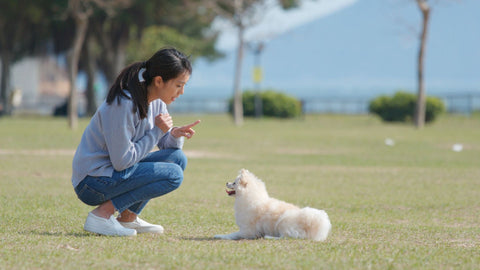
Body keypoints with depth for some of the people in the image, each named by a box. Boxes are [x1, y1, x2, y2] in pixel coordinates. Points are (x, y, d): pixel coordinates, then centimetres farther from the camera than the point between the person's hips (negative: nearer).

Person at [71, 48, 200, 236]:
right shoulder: (124, 104, -24)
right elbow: (122, 161, -22)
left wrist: (175, 134, -9)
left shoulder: (156, 102, 4)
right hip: (93, 183, -9)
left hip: (117, 172, 9)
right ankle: (103, 213, -14)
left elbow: (165, 143, 14)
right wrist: (157, 131, -17)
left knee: (177, 158, 2)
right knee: (173, 174, -18)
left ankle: (128, 218, 4)